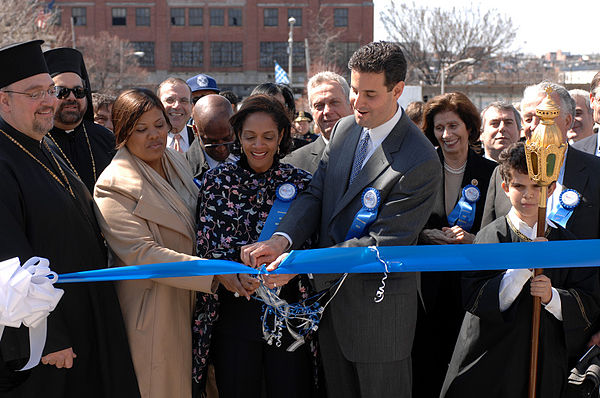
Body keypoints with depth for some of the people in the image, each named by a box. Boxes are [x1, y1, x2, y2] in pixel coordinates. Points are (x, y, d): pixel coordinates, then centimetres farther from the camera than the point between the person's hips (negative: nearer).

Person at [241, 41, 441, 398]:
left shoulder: (420, 163, -21)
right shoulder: (345, 129, 4)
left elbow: (382, 242, -23)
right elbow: (316, 195, 3)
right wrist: (282, 239, -18)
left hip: (379, 305, -7)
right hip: (330, 295, 7)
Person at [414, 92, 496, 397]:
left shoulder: (490, 173, 3)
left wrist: (470, 239, -14)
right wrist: (428, 235, -13)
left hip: (470, 280, 0)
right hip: (426, 281, 0)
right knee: (424, 362, -2)